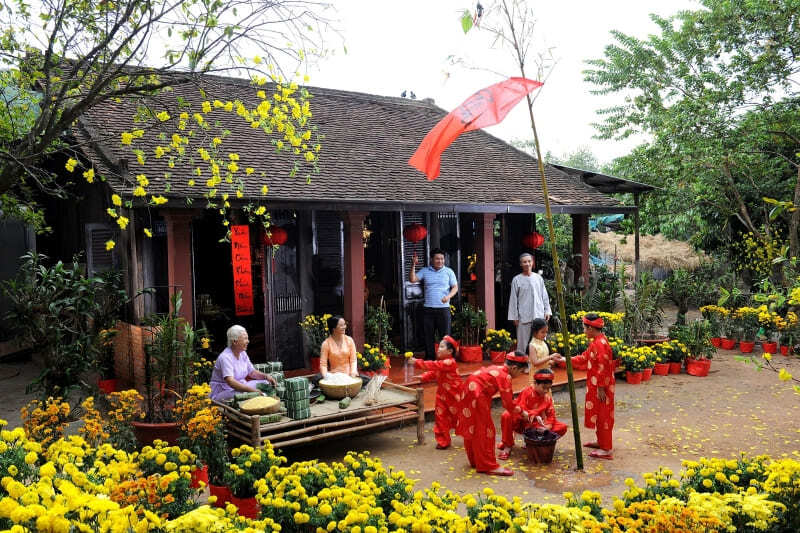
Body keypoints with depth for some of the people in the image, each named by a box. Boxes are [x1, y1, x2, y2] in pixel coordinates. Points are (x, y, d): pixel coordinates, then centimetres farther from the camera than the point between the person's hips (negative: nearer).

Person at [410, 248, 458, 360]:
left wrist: (448, 296, -11)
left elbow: (455, 287, 7)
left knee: (445, 335, -1)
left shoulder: (449, 271, 7)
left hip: (444, 308, -1)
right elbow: (412, 279, -2)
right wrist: (413, 265, -12)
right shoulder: (424, 271, 8)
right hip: (428, 309, 1)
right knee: (428, 335, 5)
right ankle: (429, 358, 15)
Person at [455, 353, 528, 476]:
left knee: (473, 429, 19)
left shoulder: (498, 369, 13)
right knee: (485, 430, -1)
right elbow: (508, 403, -12)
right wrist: (522, 413, 2)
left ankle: (475, 461, 32)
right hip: (477, 396, -10)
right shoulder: (505, 377, -14)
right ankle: (489, 466, 5)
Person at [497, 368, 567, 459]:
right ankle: (507, 446, -16)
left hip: (536, 426, 4)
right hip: (521, 423, -4)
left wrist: (548, 426, -20)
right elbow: (519, 409, -22)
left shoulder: (548, 397, 0)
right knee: (506, 416, -37)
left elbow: (551, 415, 0)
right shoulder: (526, 392, -13)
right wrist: (531, 415, -40)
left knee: (562, 427, -11)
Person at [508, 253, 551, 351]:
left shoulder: (538, 278, 10)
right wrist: (514, 317, -2)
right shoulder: (517, 280, 1)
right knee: (523, 343, 0)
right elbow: (513, 300, 1)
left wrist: (547, 311, 6)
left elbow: (545, 297, 14)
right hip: (524, 317, -3)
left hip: (539, 316, 3)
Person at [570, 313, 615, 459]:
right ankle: (601, 441, 33)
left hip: (601, 387, -10)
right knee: (599, 415, 20)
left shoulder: (600, 344, -22)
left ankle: (606, 450, 4)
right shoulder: (596, 342, 10)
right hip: (595, 386, 10)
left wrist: (601, 388, -22)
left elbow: (602, 368, -24)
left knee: (603, 416, -3)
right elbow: (584, 357, 19)